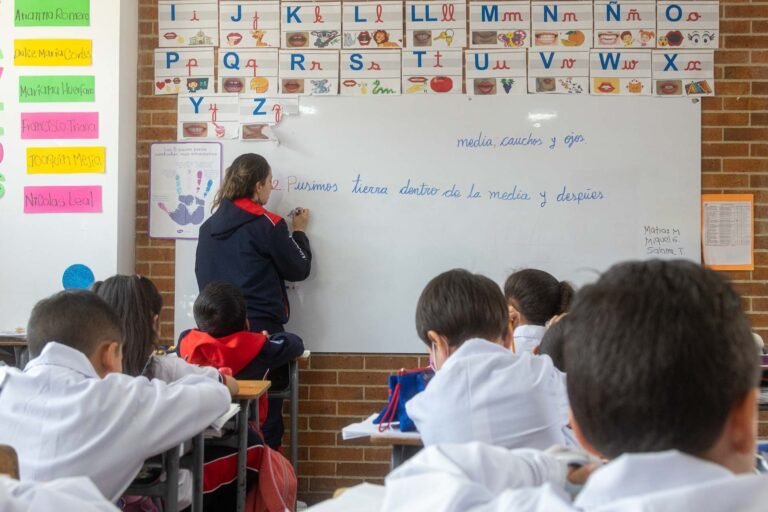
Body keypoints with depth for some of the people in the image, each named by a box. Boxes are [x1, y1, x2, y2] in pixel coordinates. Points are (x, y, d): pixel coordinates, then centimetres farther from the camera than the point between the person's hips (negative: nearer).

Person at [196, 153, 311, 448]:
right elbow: (298, 269, -1)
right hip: (261, 330, -6)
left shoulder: (210, 226, 9)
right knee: (266, 411, 3)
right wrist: (299, 231, 13)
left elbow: (204, 275, 14)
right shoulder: (267, 224, -9)